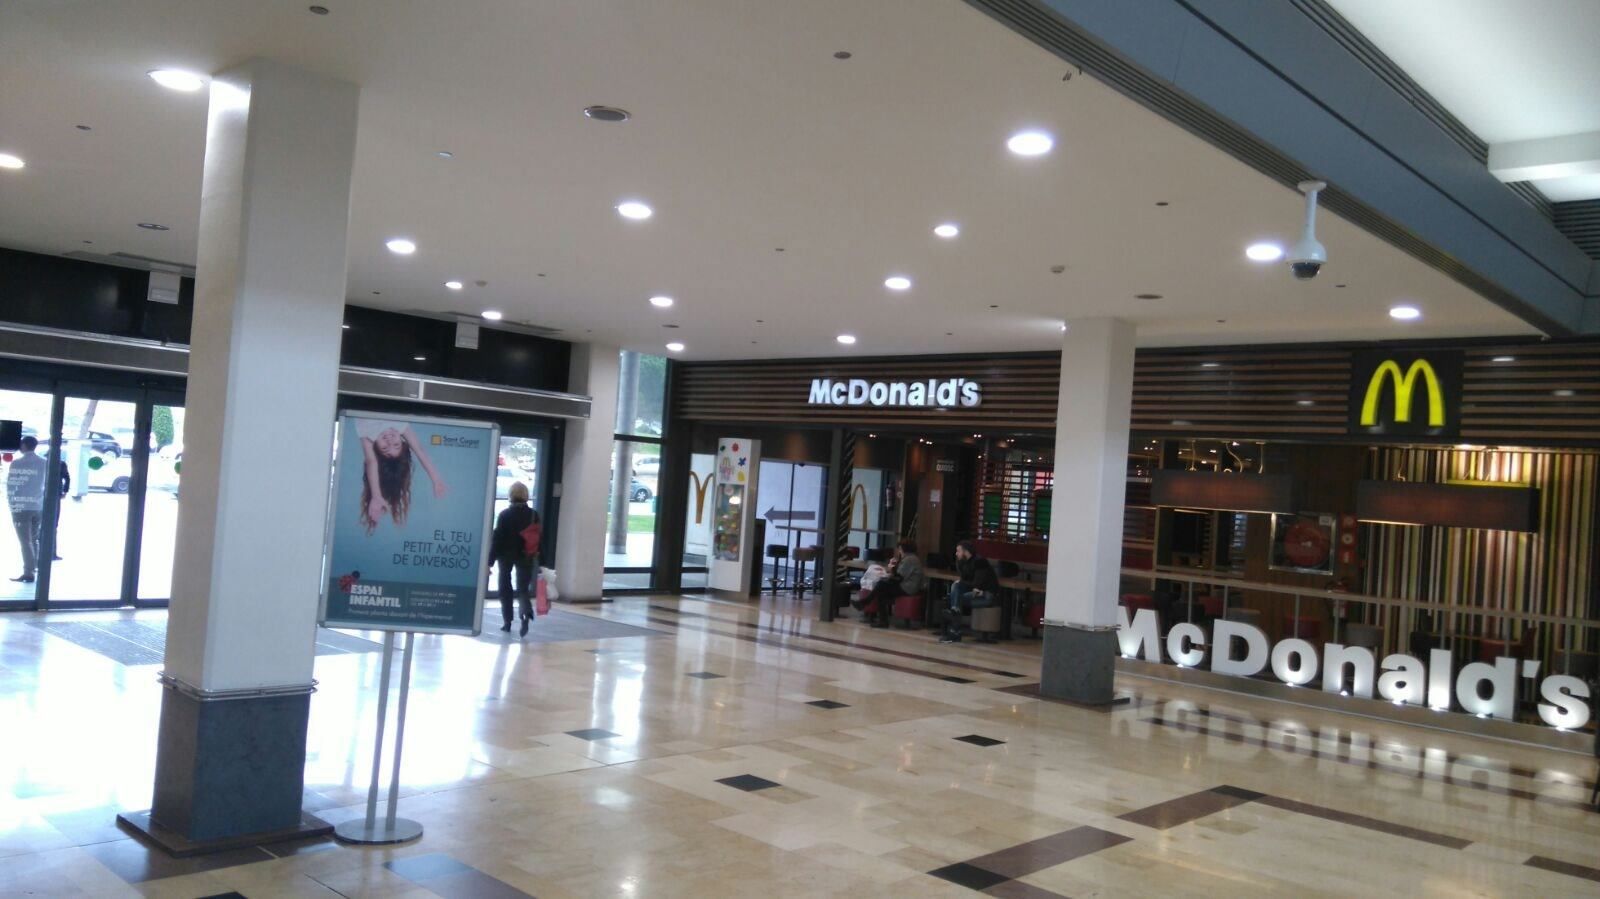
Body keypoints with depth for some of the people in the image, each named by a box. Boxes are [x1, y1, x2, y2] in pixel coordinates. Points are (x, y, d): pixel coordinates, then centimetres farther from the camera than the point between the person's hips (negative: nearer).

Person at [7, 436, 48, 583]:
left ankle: (28, 573, -5)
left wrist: (11, 503, 4)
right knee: (33, 539, 18)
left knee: (25, 541, -3)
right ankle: (34, 566, 24)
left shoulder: (17, 463, -9)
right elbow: (48, 485, 8)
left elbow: (11, 484, -7)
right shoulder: (44, 463, 6)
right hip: (38, 506, 5)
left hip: (21, 507, -5)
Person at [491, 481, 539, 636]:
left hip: (506, 555, -2)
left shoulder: (504, 514, -9)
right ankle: (527, 614, -22)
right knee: (523, 588, 5)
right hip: (525, 556, 2)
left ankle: (507, 622, 17)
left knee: (505, 588, 14)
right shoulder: (533, 515, -2)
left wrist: (491, 559, -6)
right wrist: (538, 559, 6)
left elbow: (497, 537, -10)